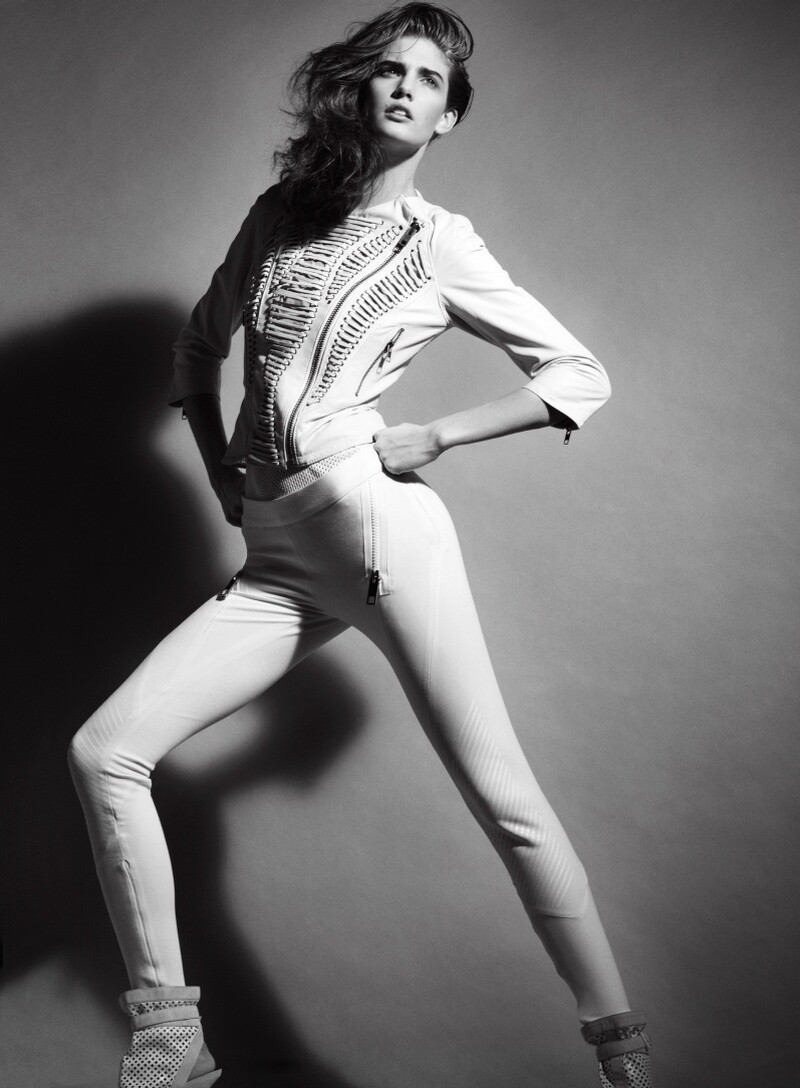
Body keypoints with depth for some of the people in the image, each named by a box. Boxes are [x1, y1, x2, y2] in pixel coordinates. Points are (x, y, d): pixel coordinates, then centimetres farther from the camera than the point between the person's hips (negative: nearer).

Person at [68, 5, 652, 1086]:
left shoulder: (442, 245, 3)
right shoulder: (276, 215, 15)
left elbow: (583, 374, 6)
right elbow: (199, 342, 29)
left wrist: (435, 436, -2)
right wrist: (217, 464, 15)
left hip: (379, 524, -5)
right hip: (276, 561, 5)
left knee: (505, 800, -9)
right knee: (103, 751, -6)